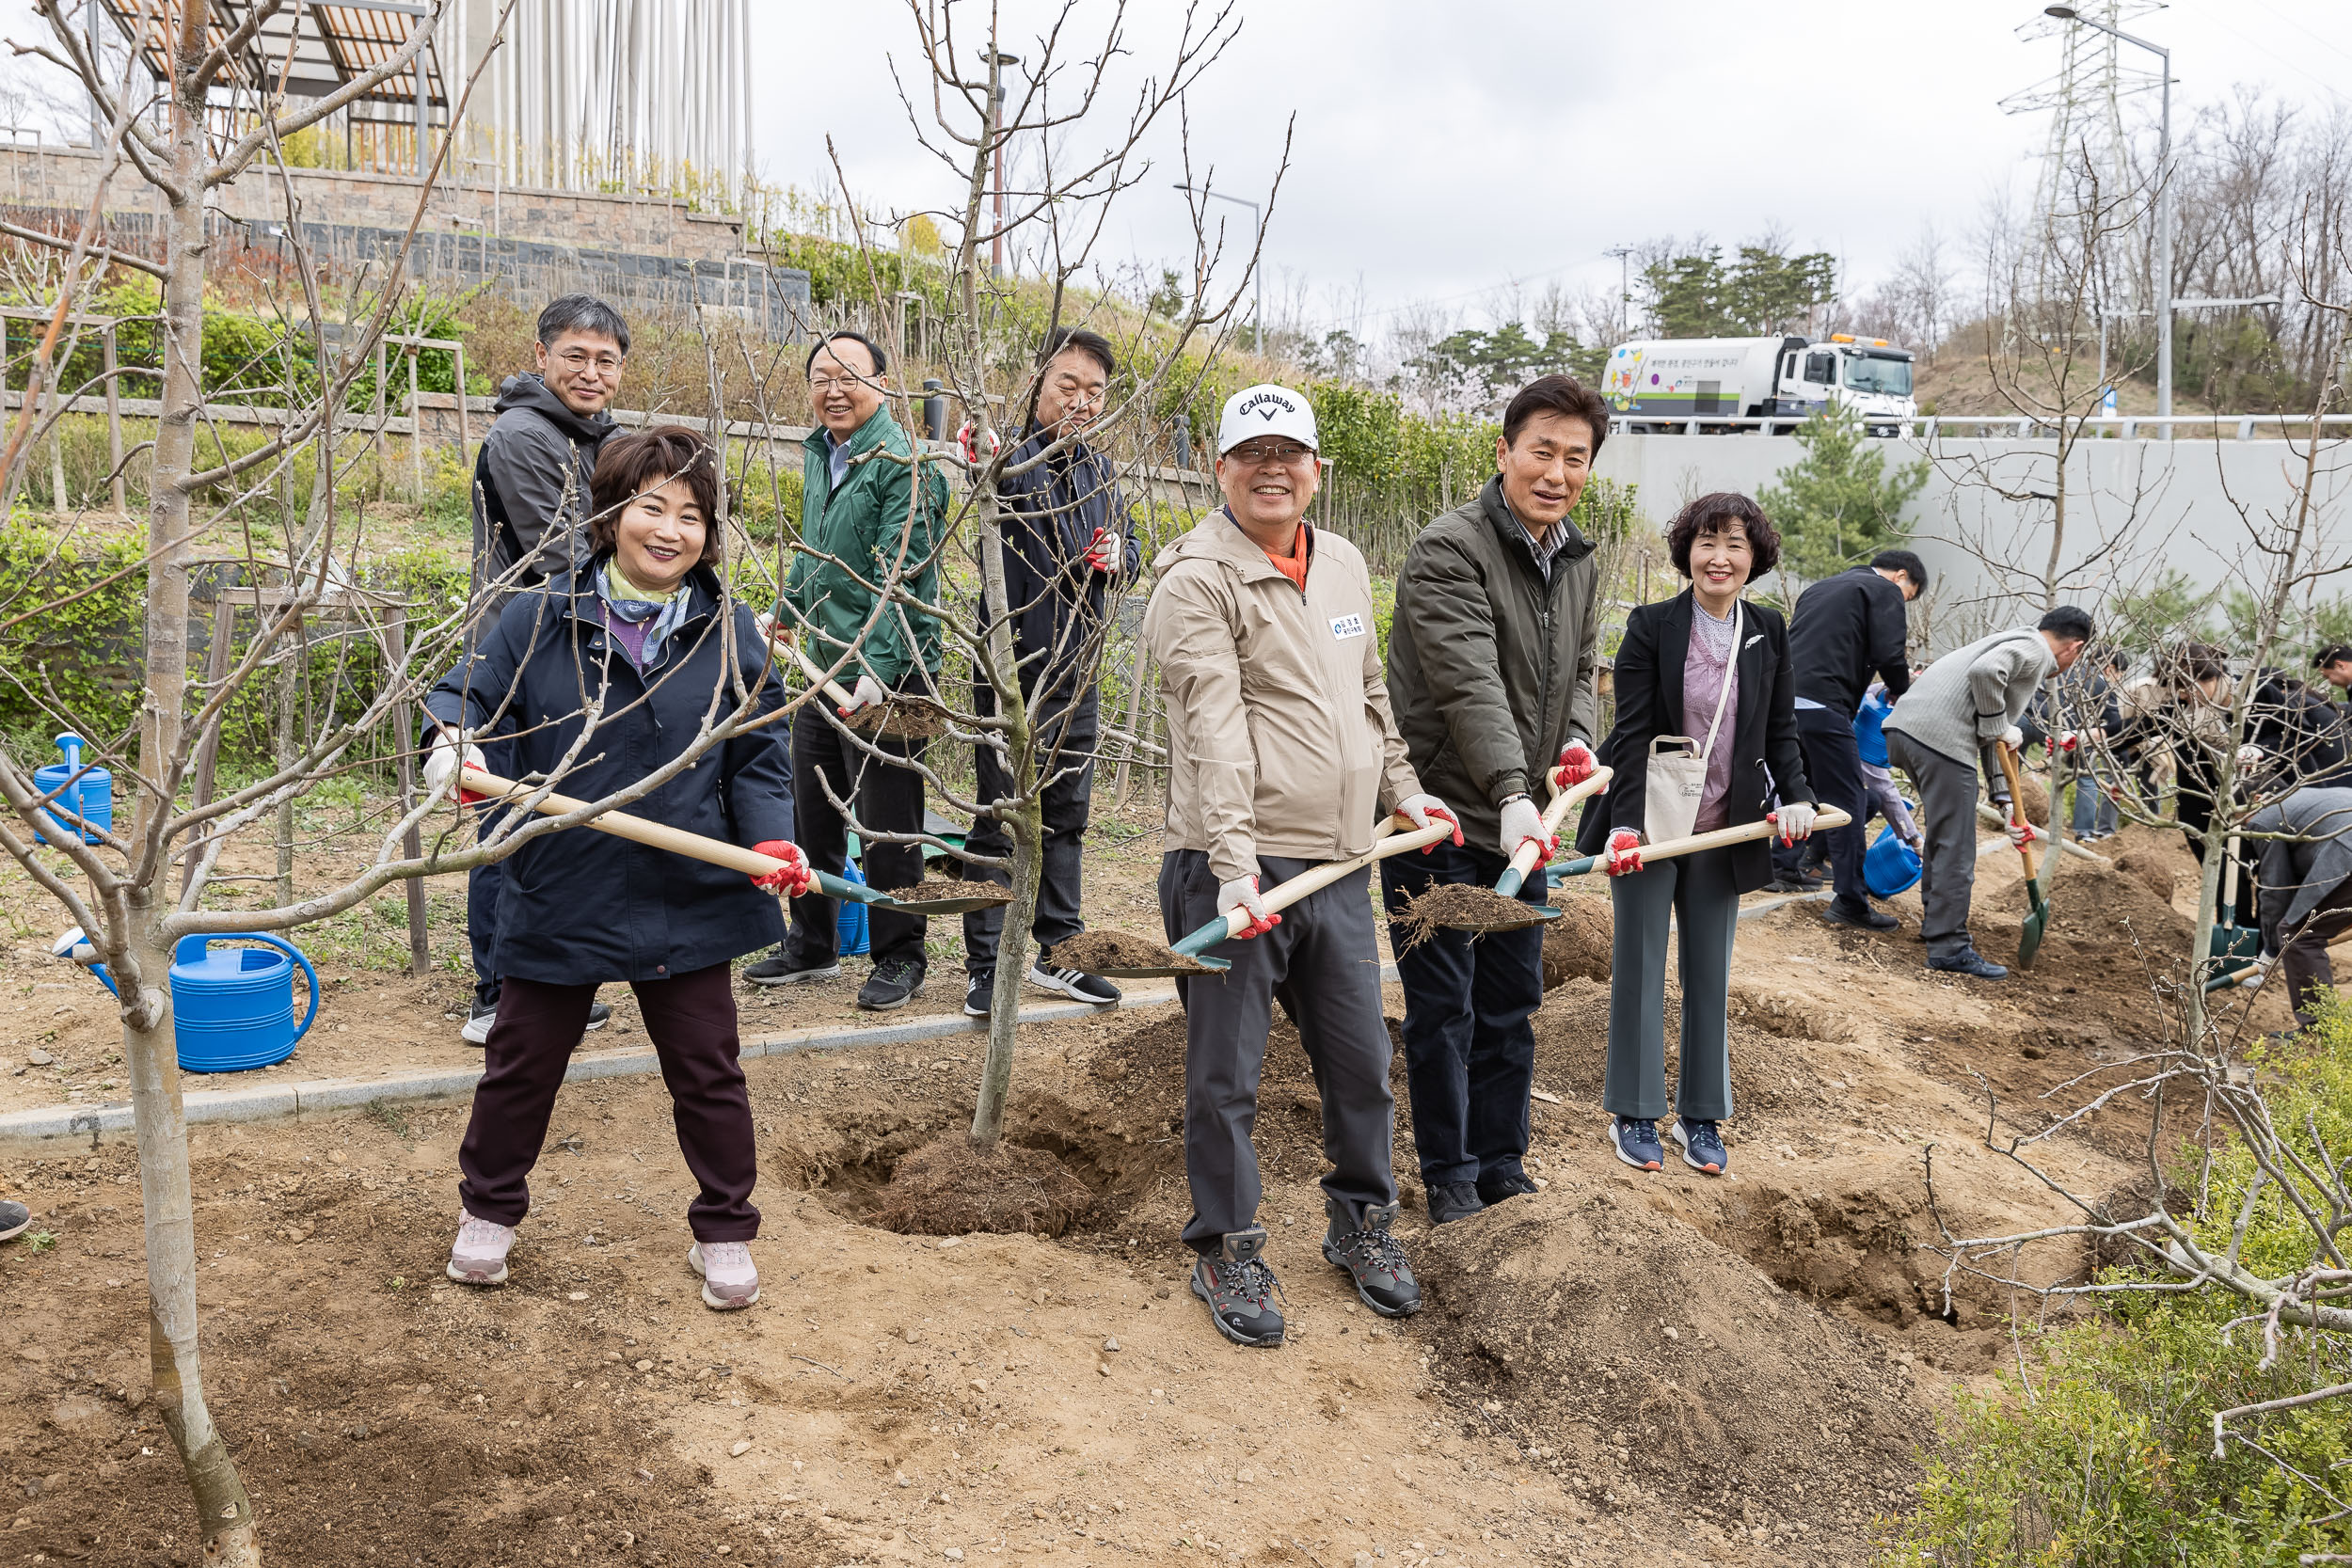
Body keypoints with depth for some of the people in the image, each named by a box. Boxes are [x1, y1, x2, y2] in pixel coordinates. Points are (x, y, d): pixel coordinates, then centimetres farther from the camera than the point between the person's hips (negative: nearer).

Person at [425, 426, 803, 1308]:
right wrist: (450, 743, -21)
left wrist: (772, 840, -14)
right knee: (522, 1063, 17)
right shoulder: (542, 620, -6)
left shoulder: (731, 635, -2)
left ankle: (723, 1234, 28)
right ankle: (489, 1211, 40)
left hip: (687, 898, 0)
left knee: (707, 1070, 11)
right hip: (561, 896, 0)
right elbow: (467, 693, 1)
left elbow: (758, 760, 2)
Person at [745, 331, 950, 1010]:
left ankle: (899, 958, 15)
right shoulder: (818, 454, 12)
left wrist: (874, 667, -30)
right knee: (812, 814, 16)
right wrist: (787, 612, 37)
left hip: (886, 676, -8)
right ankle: (812, 946, 30)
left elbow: (898, 577, -23)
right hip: (823, 665, 8)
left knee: (887, 824, 0)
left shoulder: (903, 464, -14)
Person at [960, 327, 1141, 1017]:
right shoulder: (1013, 458, -11)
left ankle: (1056, 951, 27)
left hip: (1077, 672, 7)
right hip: (1013, 672, -7)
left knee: (1066, 817, 15)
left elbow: (1128, 547, 23)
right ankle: (987, 965, 11)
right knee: (1001, 821, 1)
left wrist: (1119, 558, -1)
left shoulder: (1101, 473, 12)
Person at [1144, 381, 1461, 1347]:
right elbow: (1214, 727, -20)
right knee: (1226, 1070, 3)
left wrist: (1401, 788, 25)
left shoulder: (1345, 566, 15)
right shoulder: (1198, 578, -9)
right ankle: (1227, 1249, 20)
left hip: (1340, 864, 7)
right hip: (1234, 871, -6)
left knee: (1361, 1057, 14)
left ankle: (1361, 1223, 33)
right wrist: (1234, 859, -27)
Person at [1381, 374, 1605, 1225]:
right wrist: (1512, 793, -38)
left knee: (1512, 1005, 15)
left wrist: (1578, 738, -1)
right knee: (1442, 1010, 2)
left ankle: (1501, 1169, 29)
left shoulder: (1578, 563, 10)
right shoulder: (1449, 550, -17)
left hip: (1521, 820, 7)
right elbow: (1471, 683, -28)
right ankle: (1449, 1178, 17)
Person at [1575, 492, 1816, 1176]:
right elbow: (1631, 733, -12)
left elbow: (1781, 728, 9)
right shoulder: (1651, 626, -8)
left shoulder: (1769, 631, 4)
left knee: (1710, 973, 10)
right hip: (1650, 822, -3)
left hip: (1723, 830, 4)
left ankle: (1701, 1115, 22)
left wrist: (1796, 796, -8)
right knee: (1640, 966, 5)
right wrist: (1623, 824, -20)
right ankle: (1633, 1114, 16)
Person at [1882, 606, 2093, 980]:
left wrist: (2007, 805, 24)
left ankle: (1936, 923, 38)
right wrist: (1998, 728, -8)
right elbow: (1984, 672, -23)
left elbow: (1992, 738, 29)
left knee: (1942, 833, 26)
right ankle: (1949, 946, 0)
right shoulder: (2032, 648, 0)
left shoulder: (2016, 645, 30)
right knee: (1955, 847, -3)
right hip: (1941, 738, -10)